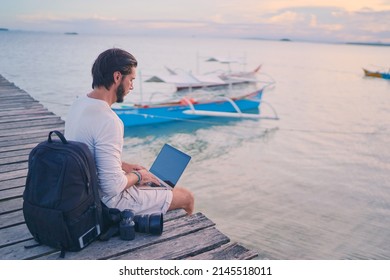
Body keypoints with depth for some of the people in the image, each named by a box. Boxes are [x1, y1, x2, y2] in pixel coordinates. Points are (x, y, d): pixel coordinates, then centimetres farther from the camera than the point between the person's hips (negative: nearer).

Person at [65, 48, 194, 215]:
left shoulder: (79, 103, -1)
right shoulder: (107, 120, -31)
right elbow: (112, 186, -30)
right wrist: (138, 176, -12)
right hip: (109, 200, -9)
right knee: (186, 197, 3)